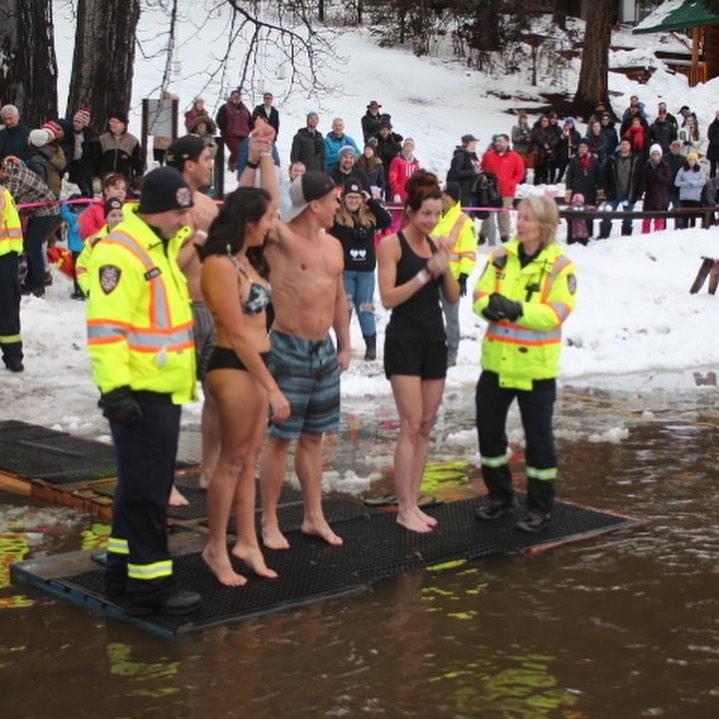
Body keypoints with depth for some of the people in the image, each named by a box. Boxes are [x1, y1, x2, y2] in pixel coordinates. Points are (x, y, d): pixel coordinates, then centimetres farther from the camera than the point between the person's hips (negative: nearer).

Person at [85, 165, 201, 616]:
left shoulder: (166, 245, 12)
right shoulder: (122, 253, -18)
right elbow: (106, 325, -23)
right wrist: (115, 388, -27)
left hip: (165, 390, 10)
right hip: (139, 394, -10)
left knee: (147, 485, 17)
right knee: (146, 490, -3)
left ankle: (123, 572, 28)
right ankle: (149, 584, 6)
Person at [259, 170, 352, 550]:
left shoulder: (333, 244, 11)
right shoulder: (281, 238, -11)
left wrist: (345, 344, 15)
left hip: (324, 349, 7)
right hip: (289, 348, -7)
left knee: (313, 436, 14)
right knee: (280, 437, -1)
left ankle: (314, 517, 23)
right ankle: (269, 522, 9)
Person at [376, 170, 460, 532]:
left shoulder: (435, 244, 10)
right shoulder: (391, 245, -7)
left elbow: (453, 296, 9)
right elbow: (388, 297, -14)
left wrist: (445, 266, -8)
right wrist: (426, 273, -20)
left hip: (435, 340, 7)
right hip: (404, 341, -6)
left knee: (426, 427, 7)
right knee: (411, 426, -9)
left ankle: (413, 503, 14)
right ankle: (404, 509, -3)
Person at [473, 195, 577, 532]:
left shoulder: (560, 265, -8)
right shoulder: (502, 256, 4)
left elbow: (555, 314, -17)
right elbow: (480, 295, 0)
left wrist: (518, 310, -30)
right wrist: (489, 306, -23)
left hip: (535, 366, -5)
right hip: (496, 361, 5)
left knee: (538, 437, 4)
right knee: (488, 429, 12)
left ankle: (540, 507, 19)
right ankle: (500, 496, 30)